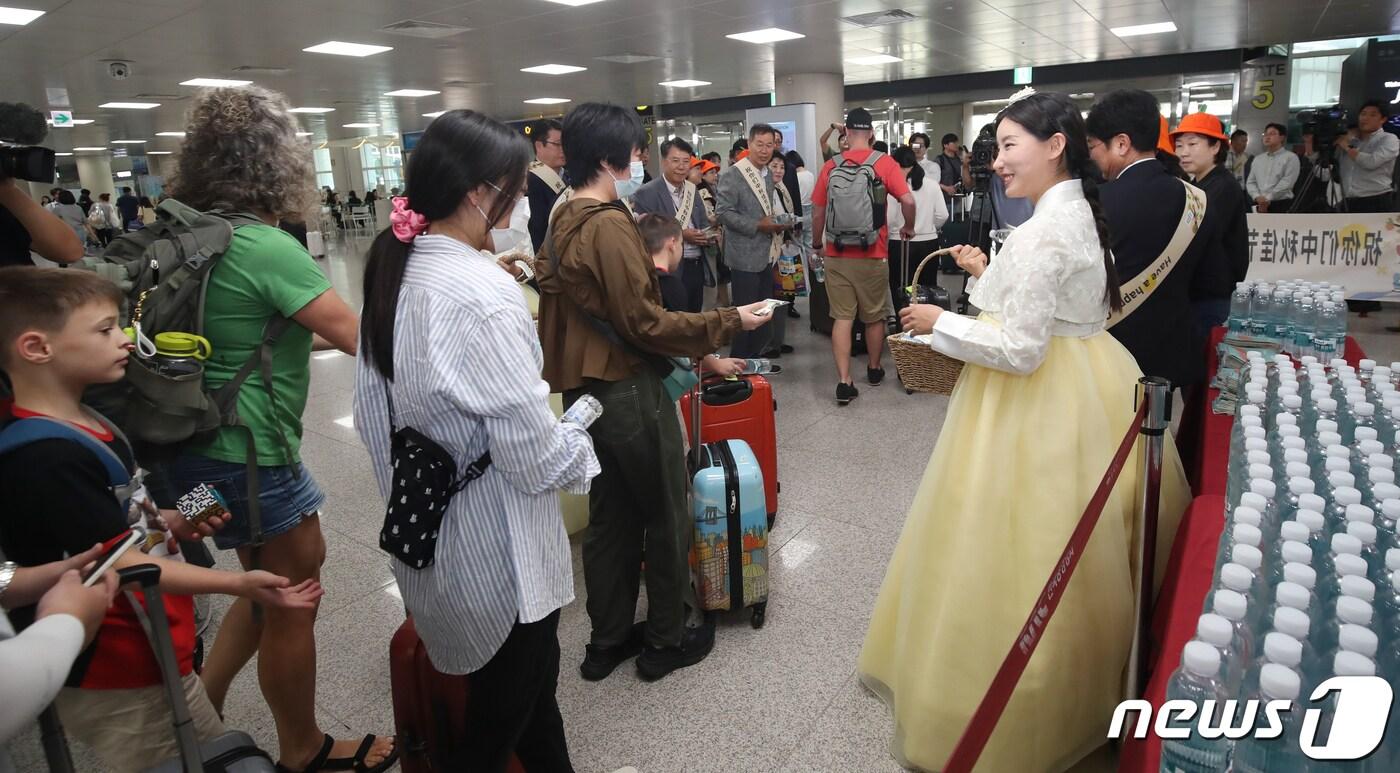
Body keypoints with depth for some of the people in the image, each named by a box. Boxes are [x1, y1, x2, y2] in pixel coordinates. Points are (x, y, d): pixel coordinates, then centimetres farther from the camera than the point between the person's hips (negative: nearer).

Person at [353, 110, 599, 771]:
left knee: (531, 673, 26)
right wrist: (578, 446, -5)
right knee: (501, 716, 13)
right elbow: (534, 454, -26)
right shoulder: (483, 294, -27)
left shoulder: (392, 271, 1)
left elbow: (372, 412, 9)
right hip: (496, 546, -9)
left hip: (427, 529, 9)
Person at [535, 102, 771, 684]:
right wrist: (728, 321, -14)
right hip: (629, 391, -9)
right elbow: (645, 323, -22)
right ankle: (666, 641, 23)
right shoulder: (610, 225, -19)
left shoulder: (564, 222, 10)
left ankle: (608, 640, 30)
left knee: (610, 516, 18)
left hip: (586, 389, 9)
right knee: (666, 518, 8)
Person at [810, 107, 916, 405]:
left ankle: (844, 382, -5)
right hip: (872, 254, -1)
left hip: (837, 255, 1)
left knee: (842, 318, 3)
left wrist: (817, 244, 19)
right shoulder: (884, 163, -5)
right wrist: (908, 228, 8)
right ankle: (874, 370, 32)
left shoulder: (831, 166, 0)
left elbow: (818, 214, 3)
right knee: (874, 316, 16)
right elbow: (908, 201, -12)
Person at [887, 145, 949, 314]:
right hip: (929, 243, 4)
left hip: (900, 244, -4)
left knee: (901, 293, 4)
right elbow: (942, 216, 0)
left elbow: (887, 219, -14)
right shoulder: (932, 184, 2)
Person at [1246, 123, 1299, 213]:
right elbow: (1250, 182, 12)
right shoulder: (1257, 159, 18)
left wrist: (1268, 199, -14)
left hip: (1282, 206, -5)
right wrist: (1257, 197, -8)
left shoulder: (1290, 157, 1)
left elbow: (1287, 182, -10)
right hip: (1260, 207, 5)